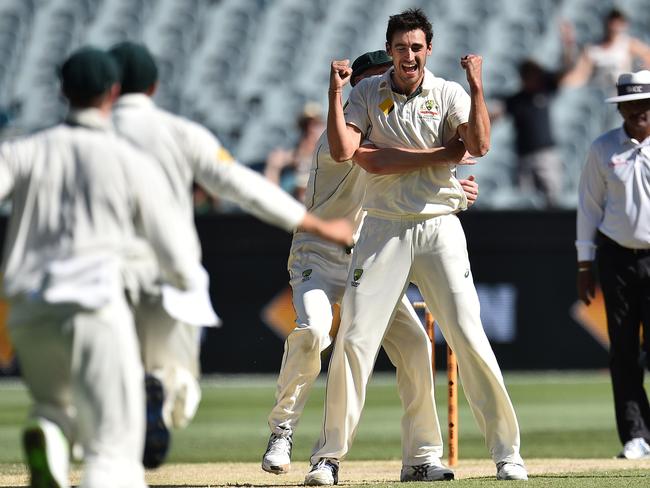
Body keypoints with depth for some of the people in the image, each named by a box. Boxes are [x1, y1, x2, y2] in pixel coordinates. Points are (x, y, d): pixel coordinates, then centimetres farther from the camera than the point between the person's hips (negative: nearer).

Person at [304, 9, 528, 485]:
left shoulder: (449, 94, 1)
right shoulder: (367, 93, 5)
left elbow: (479, 146, -14)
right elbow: (343, 150, -8)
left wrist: (477, 88, -20)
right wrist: (335, 93, -14)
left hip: (439, 227, -1)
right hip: (384, 230, 1)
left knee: (469, 336, -6)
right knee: (354, 339, -5)